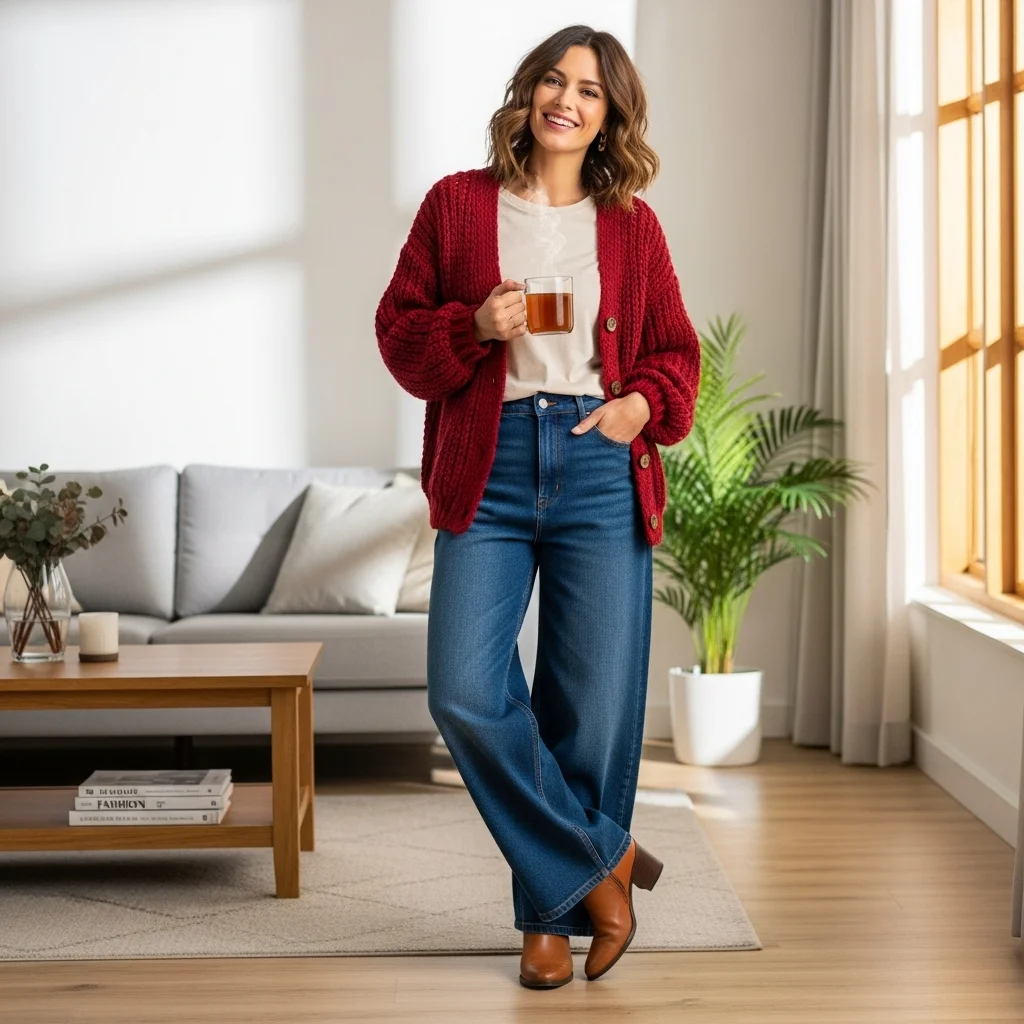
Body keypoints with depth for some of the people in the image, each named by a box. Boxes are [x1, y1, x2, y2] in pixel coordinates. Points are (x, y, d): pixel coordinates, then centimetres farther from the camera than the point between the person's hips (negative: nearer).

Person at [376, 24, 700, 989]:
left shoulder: (631, 224, 11)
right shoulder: (458, 203, 8)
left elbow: (674, 348, 17)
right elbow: (399, 329, 8)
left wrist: (647, 402, -3)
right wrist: (474, 325, -11)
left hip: (599, 472, 1)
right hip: (488, 467, 0)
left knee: (591, 708, 1)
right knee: (465, 694, -13)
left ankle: (553, 912, 19)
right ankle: (599, 861, 6)